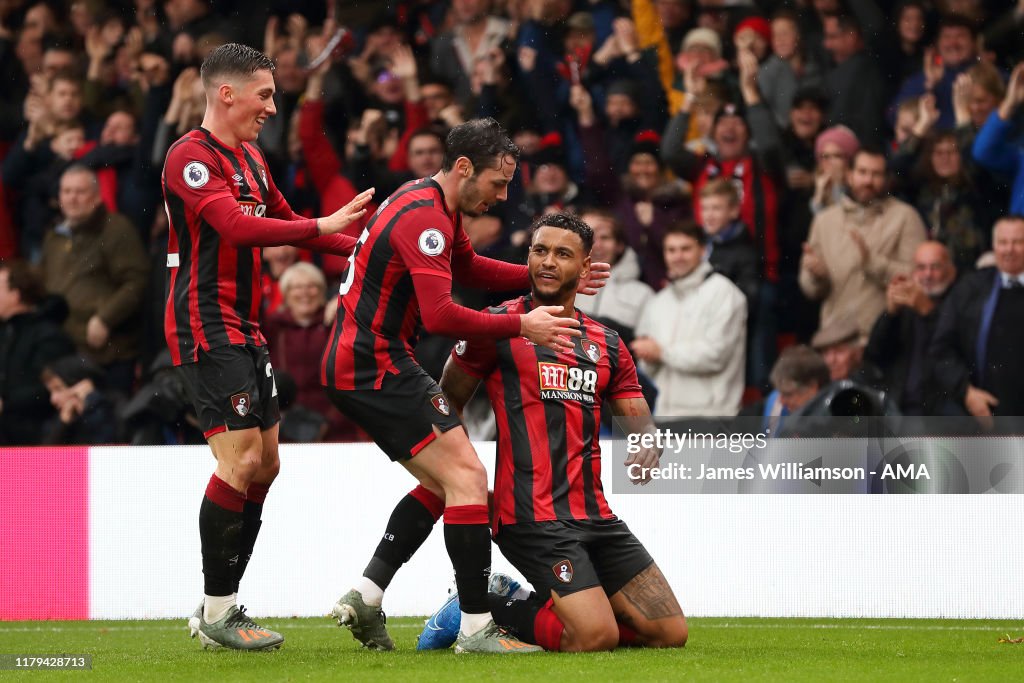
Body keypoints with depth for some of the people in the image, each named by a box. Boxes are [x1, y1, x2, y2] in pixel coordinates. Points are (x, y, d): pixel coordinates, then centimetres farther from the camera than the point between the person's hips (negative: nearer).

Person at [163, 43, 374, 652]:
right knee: (241, 460, -14)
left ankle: (218, 606, 14)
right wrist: (321, 227, -33)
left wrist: (363, 247, 20)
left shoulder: (250, 159, 17)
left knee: (264, 465, 9)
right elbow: (236, 226, -27)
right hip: (207, 328, -10)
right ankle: (217, 613, -7)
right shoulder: (191, 157, -14)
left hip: (244, 328, 10)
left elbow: (284, 222, 28)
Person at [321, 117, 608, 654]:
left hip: (354, 365, 11)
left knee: (443, 482, 15)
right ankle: (476, 627, -16)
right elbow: (440, 316, -26)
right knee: (467, 476, -13)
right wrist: (520, 326, -19)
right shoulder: (424, 216, -18)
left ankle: (364, 597, 10)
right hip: (376, 366, -11)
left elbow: (467, 268, 31)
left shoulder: (433, 205, 15)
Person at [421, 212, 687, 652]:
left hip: (595, 515, 7)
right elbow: (447, 406, 4)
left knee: (670, 633, 2)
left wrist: (649, 447, -11)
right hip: (532, 516, -7)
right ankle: (489, 610, 4)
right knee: (596, 637, -22)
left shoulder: (606, 344, 17)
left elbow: (638, 418, 14)